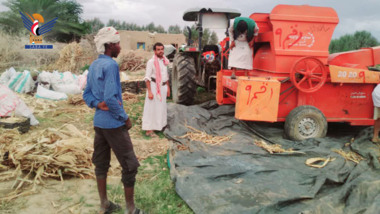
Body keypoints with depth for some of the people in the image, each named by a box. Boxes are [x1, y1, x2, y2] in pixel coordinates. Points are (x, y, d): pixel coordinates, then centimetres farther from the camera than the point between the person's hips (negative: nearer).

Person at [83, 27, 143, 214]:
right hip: (113, 123, -9)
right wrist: (125, 118, -13)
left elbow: (87, 94, 11)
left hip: (98, 121, 9)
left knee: (101, 163, 16)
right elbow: (110, 98, -23)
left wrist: (98, 104, -5)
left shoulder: (93, 65, 10)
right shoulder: (110, 65, -17)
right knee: (130, 165, 2)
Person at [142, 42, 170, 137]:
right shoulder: (151, 62, -12)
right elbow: (147, 77, -14)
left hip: (163, 87, 7)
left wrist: (168, 87, 17)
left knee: (161, 107, 15)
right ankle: (149, 129, 3)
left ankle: (159, 125, 30)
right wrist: (149, 91, -19)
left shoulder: (164, 61, 10)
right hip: (154, 86, -7)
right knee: (152, 108, -3)